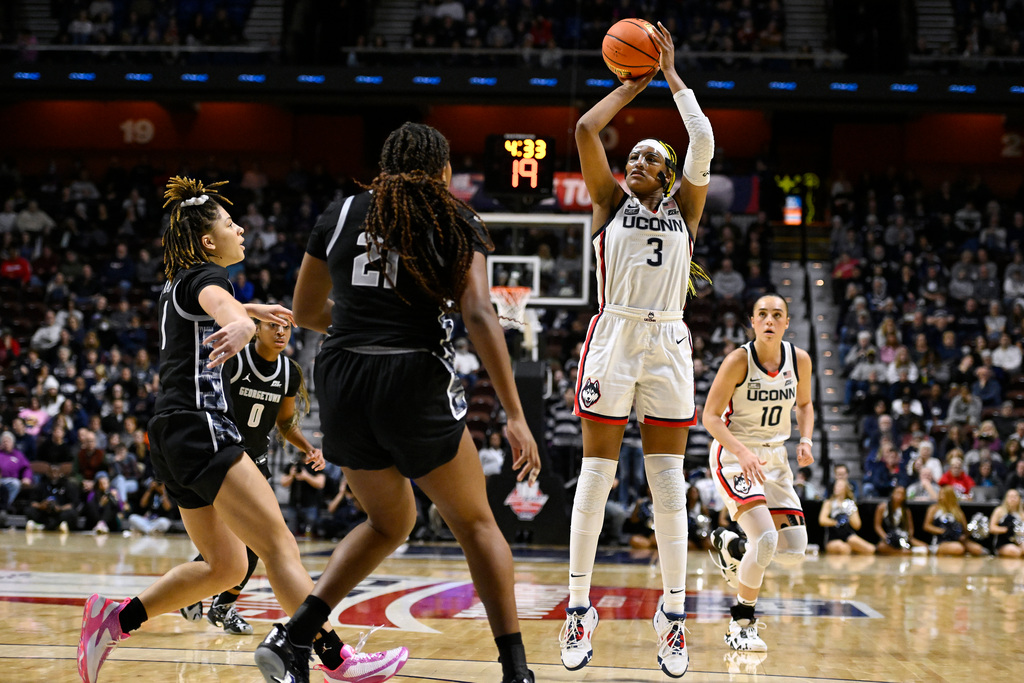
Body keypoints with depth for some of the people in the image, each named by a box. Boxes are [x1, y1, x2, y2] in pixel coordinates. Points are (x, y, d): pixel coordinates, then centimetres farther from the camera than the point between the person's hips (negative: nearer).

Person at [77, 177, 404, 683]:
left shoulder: (178, 283, 20)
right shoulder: (205, 275, -7)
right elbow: (216, 301, -33)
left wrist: (251, 311, 58)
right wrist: (240, 323, -55)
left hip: (173, 437, 10)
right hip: (201, 431, -10)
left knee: (225, 566, 14)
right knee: (280, 549, -18)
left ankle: (113, 619, 11)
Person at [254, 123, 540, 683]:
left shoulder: (341, 213, 13)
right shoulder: (455, 222, 3)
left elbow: (305, 311, 18)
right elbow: (479, 316, -9)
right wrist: (515, 416, -12)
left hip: (341, 381, 4)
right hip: (416, 381, -4)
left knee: (390, 521, 23)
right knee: (474, 523, 13)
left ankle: (293, 636, 8)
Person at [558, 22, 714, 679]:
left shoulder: (684, 207, 12)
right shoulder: (610, 201, 11)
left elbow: (703, 142, -2)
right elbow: (585, 131, 0)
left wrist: (671, 75, 6)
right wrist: (630, 87, 11)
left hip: (667, 342, 1)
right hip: (613, 336, -1)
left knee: (668, 481, 1)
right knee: (596, 474, 0)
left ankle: (673, 614, 4)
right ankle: (579, 608, 5)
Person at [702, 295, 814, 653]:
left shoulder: (799, 360, -5)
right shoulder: (739, 360, -18)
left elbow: (804, 404, 14)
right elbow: (710, 416, -16)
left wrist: (805, 440, -5)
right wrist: (743, 452, -30)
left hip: (774, 458, 6)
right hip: (733, 455, -5)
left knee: (794, 552, 1)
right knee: (766, 539, -24)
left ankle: (729, 544, 31)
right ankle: (742, 623, -5)